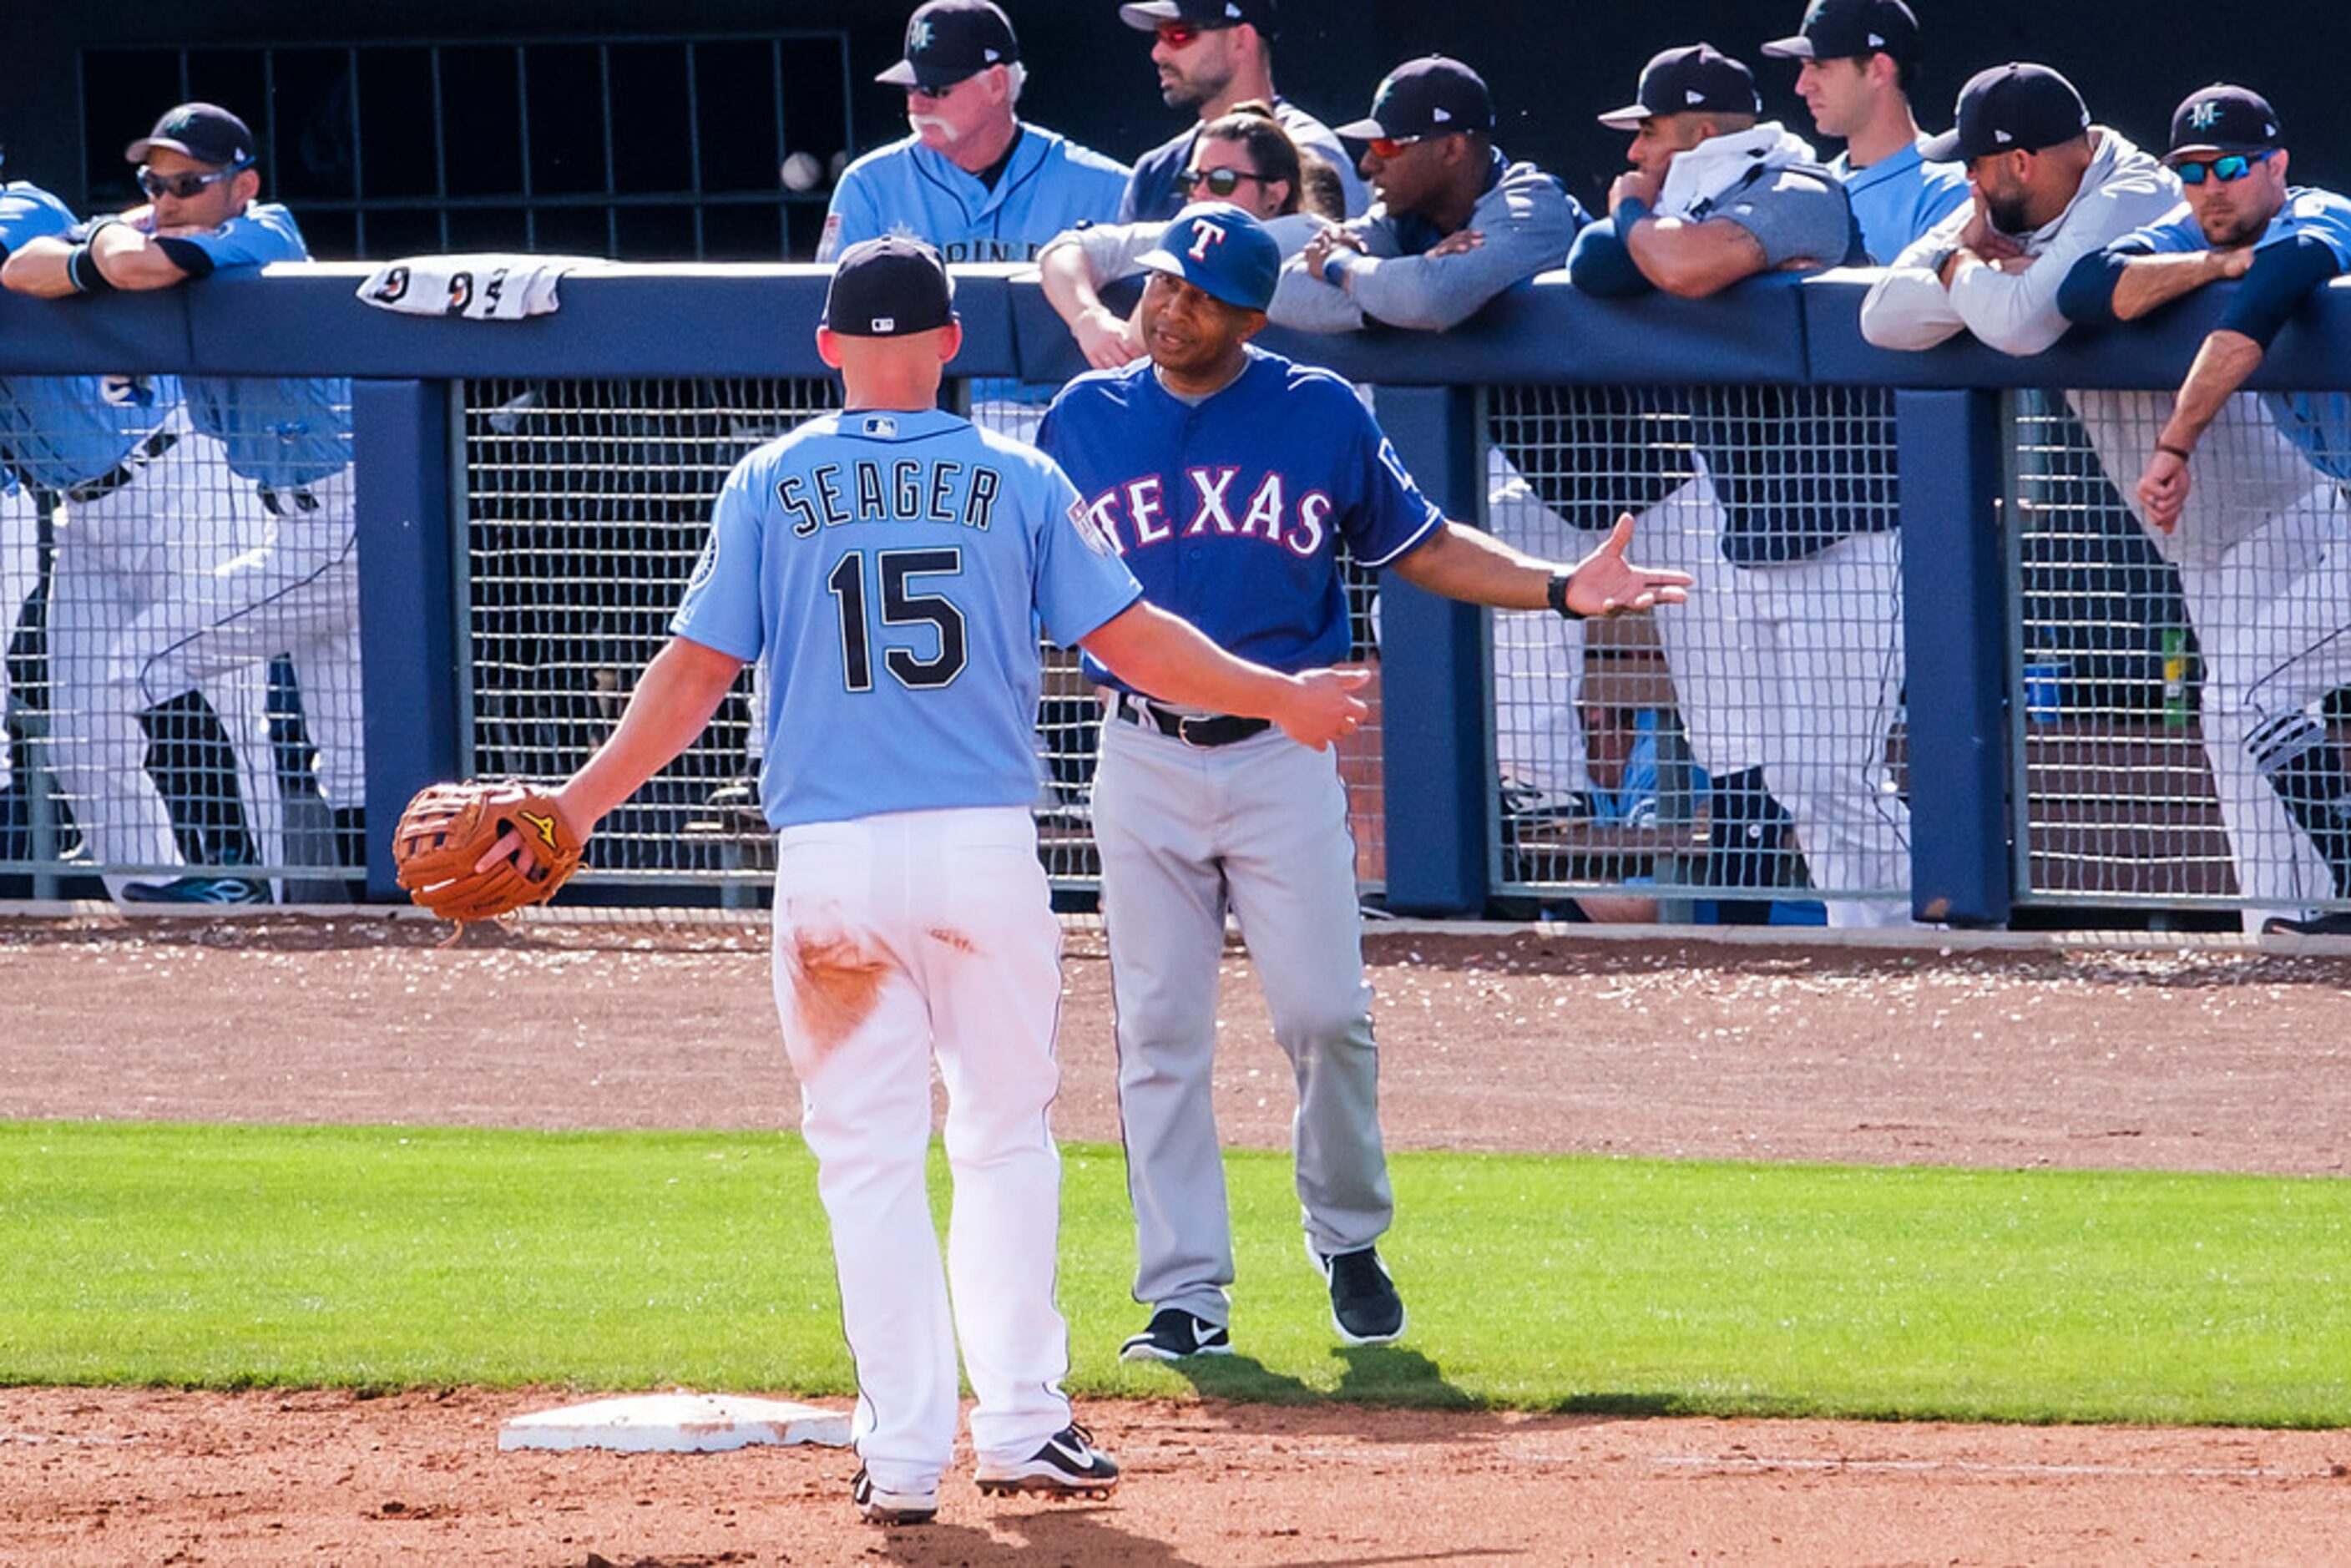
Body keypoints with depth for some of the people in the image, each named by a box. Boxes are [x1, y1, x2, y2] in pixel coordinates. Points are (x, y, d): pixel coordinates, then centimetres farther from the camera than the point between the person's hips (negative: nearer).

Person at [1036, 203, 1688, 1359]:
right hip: (1145, 761, 1)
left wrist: (1561, 589, -4)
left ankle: (1348, 1239, 15)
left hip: (1281, 754, -1)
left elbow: (1420, 547, 7)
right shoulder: (1084, 420, 5)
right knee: (1159, 1034, -1)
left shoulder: (1318, 415, 2)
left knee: (1324, 1014, -8)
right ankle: (1184, 1293, 4)